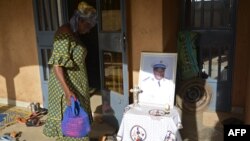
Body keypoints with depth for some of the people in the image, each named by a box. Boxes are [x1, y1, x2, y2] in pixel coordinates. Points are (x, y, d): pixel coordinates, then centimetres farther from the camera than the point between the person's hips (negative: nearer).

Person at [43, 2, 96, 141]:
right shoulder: (65, 33, -19)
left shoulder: (74, 34, 10)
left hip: (76, 84, 9)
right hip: (67, 85, -9)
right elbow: (57, 64, -25)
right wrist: (67, 91, -32)